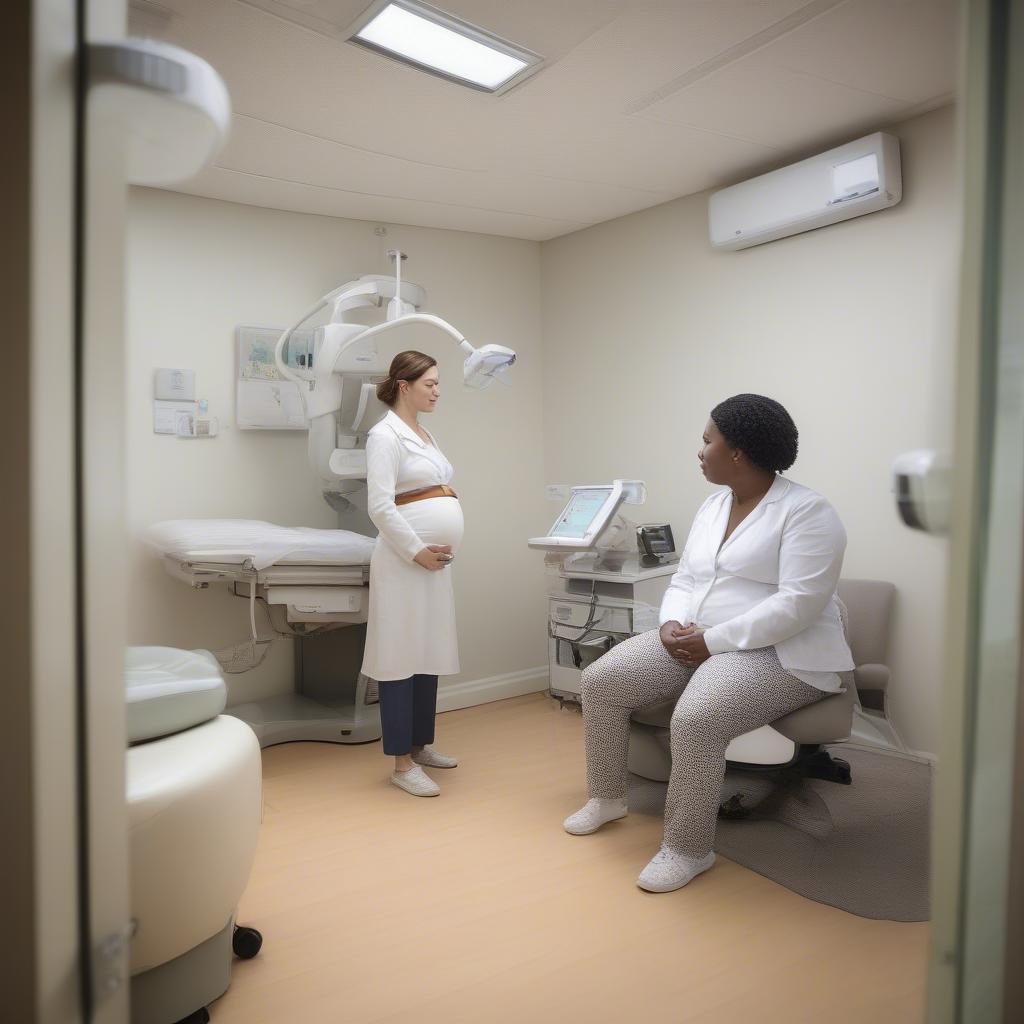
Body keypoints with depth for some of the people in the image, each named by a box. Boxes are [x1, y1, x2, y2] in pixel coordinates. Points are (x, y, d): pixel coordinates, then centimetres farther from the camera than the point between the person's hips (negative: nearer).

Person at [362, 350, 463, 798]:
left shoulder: (426, 436, 17)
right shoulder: (385, 434, -9)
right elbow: (380, 507, -18)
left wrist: (441, 550, 8)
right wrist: (417, 551, -14)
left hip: (435, 562, 9)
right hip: (405, 562, -9)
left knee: (429, 655, 14)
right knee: (402, 657, -2)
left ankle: (420, 745, 28)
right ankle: (402, 764, 6)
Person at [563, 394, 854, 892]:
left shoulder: (806, 512, -13)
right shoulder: (713, 506, 13)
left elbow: (799, 603, -22)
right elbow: (684, 579, 15)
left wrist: (713, 640, -23)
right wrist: (672, 623, -8)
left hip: (777, 653, -8)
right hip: (697, 641, 8)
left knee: (695, 719, -34)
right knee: (600, 680, -5)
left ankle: (688, 849, -12)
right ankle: (607, 797, 16)